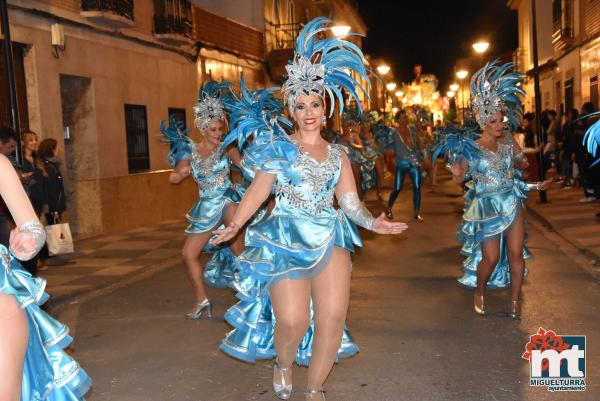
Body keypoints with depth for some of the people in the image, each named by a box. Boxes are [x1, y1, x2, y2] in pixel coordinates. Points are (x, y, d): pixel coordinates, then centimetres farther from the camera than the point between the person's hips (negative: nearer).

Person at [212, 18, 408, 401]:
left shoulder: (337, 154, 13)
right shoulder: (278, 146, 4)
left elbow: (350, 200, 8)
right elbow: (258, 190, -1)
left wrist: (372, 222, -10)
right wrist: (234, 225, -13)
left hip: (330, 237, 3)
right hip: (286, 238, -3)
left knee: (333, 316, -5)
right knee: (293, 320, -12)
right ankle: (283, 363, 24)